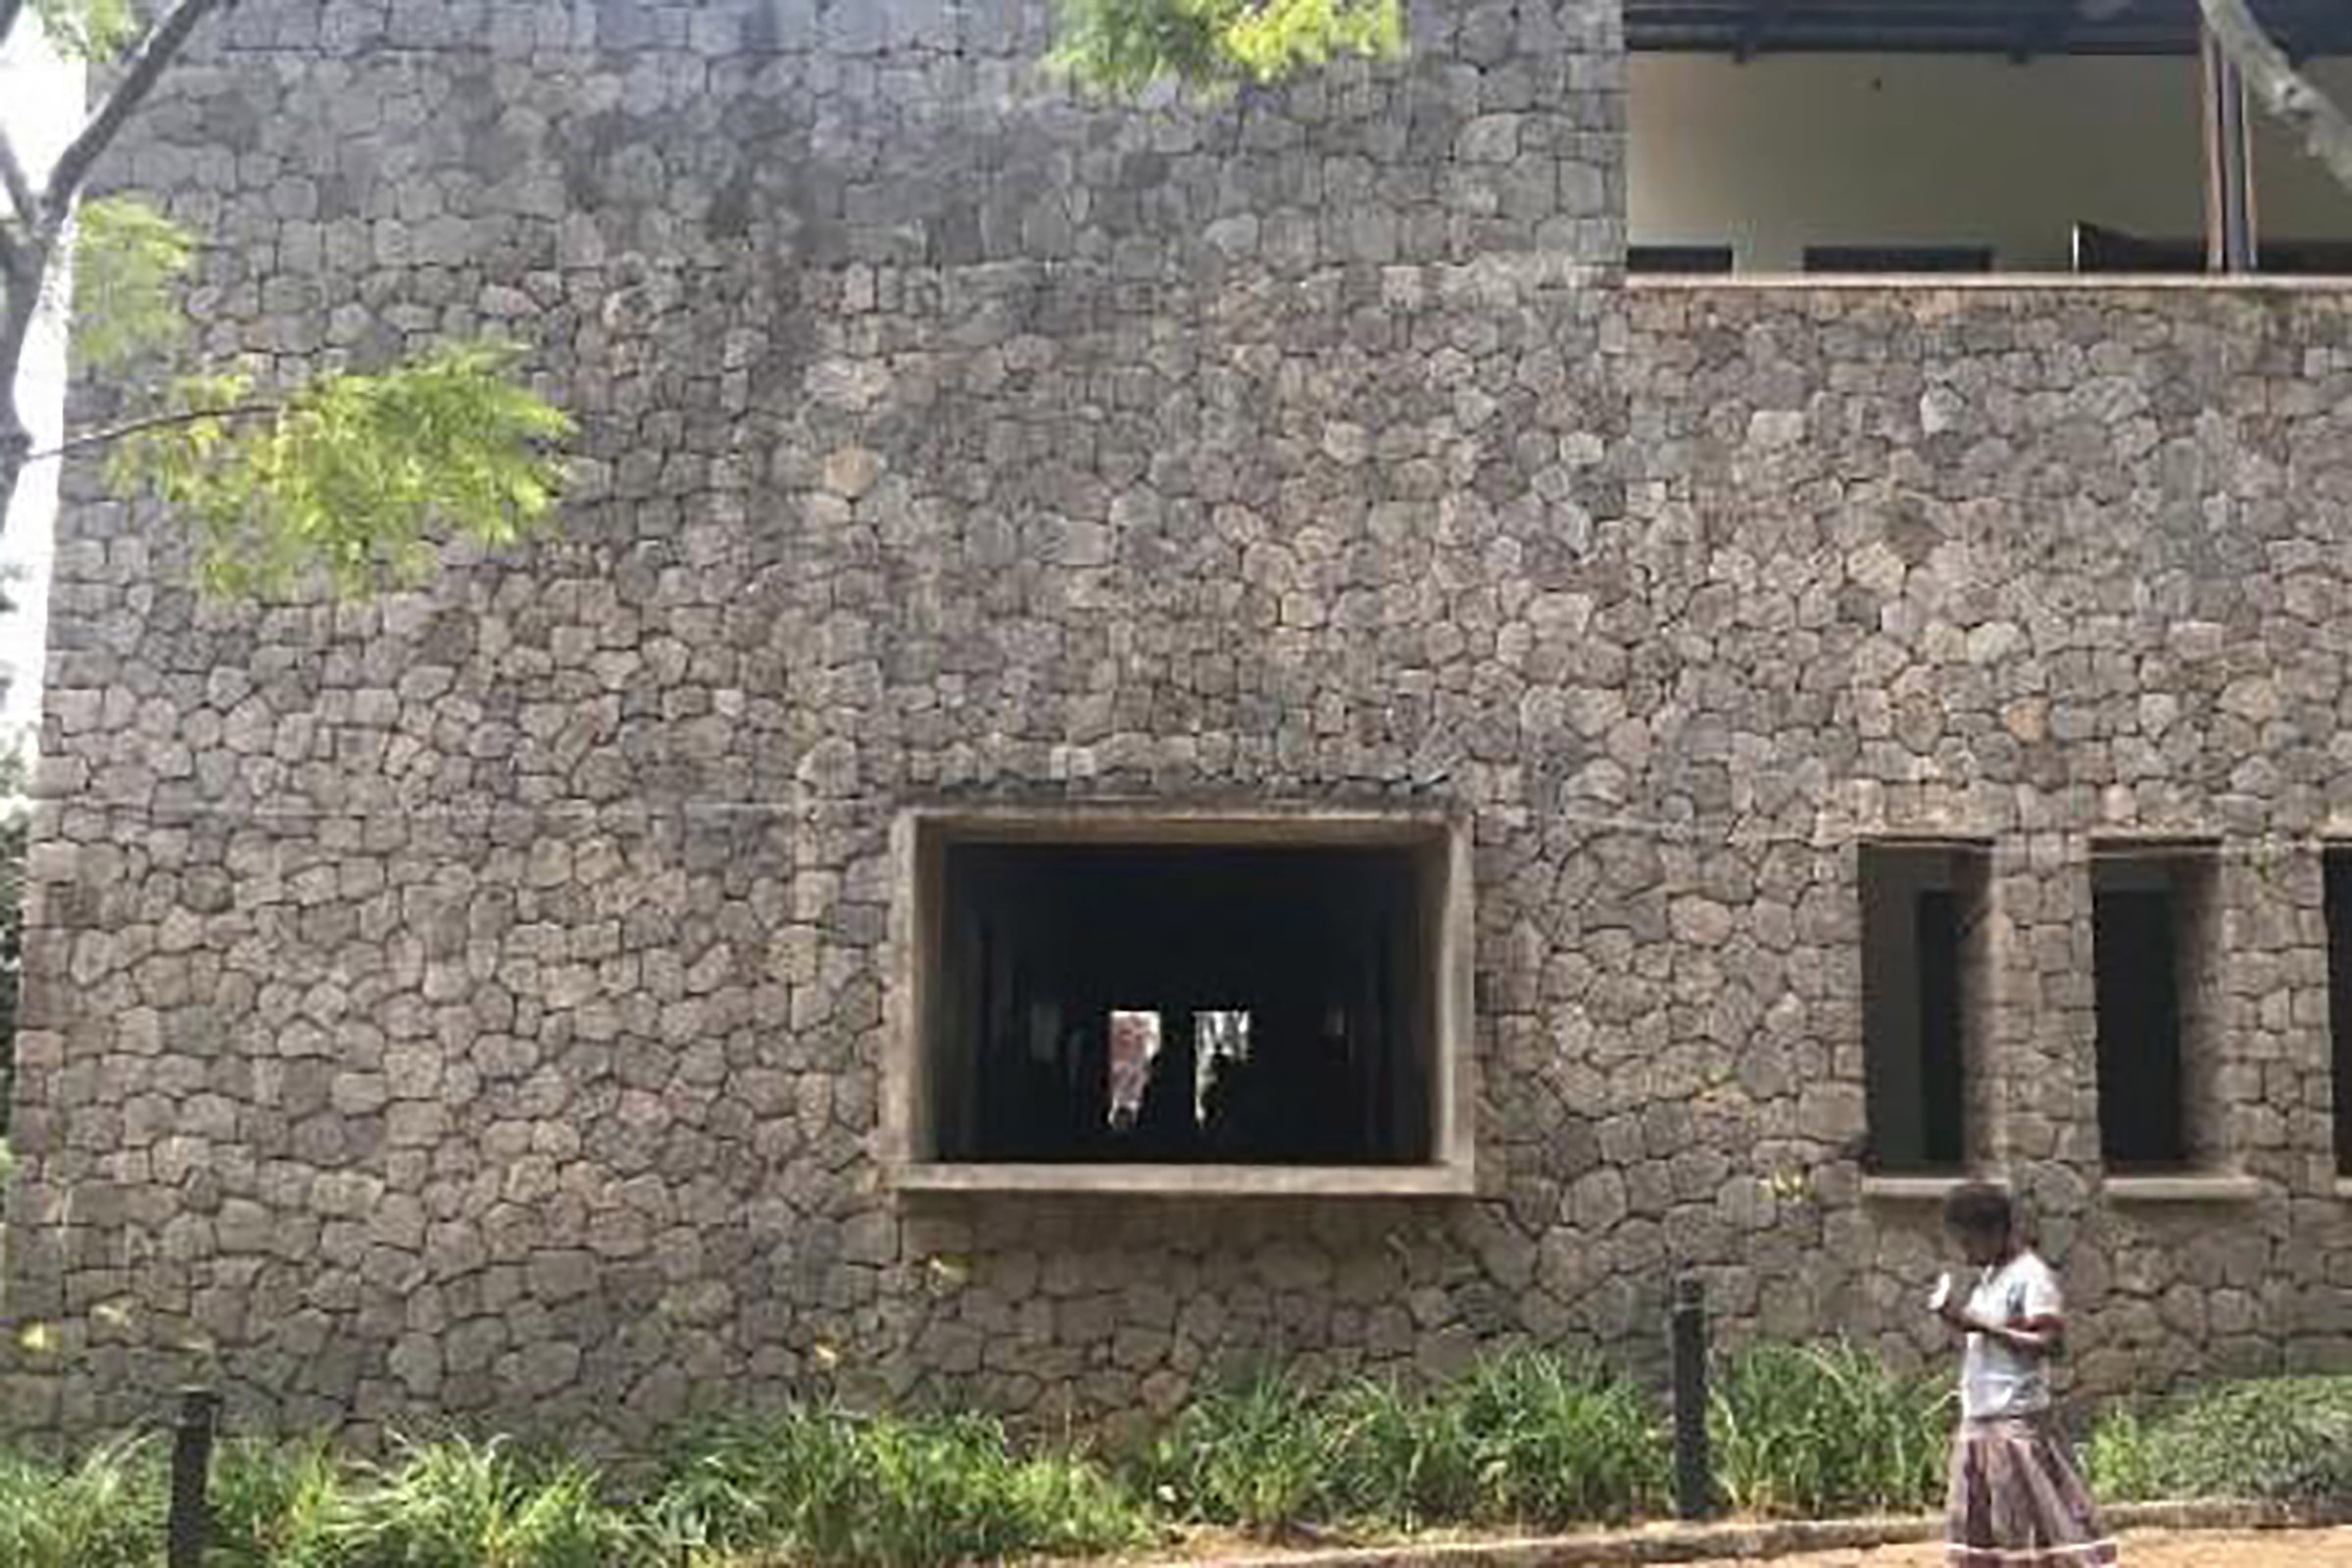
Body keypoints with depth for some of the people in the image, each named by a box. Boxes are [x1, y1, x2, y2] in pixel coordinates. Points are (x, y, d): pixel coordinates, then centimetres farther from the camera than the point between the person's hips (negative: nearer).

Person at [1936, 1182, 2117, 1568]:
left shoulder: (2031, 1275, -10)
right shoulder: (1989, 1277, 16)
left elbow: (2048, 1340, -19)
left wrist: (1982, 1324, -19)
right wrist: (1962, 1317, 5)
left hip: (2017, 1421, -9)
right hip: (1979, 1420, 9)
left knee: (2036, 1525, -7)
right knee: (1980, 1528, 11)